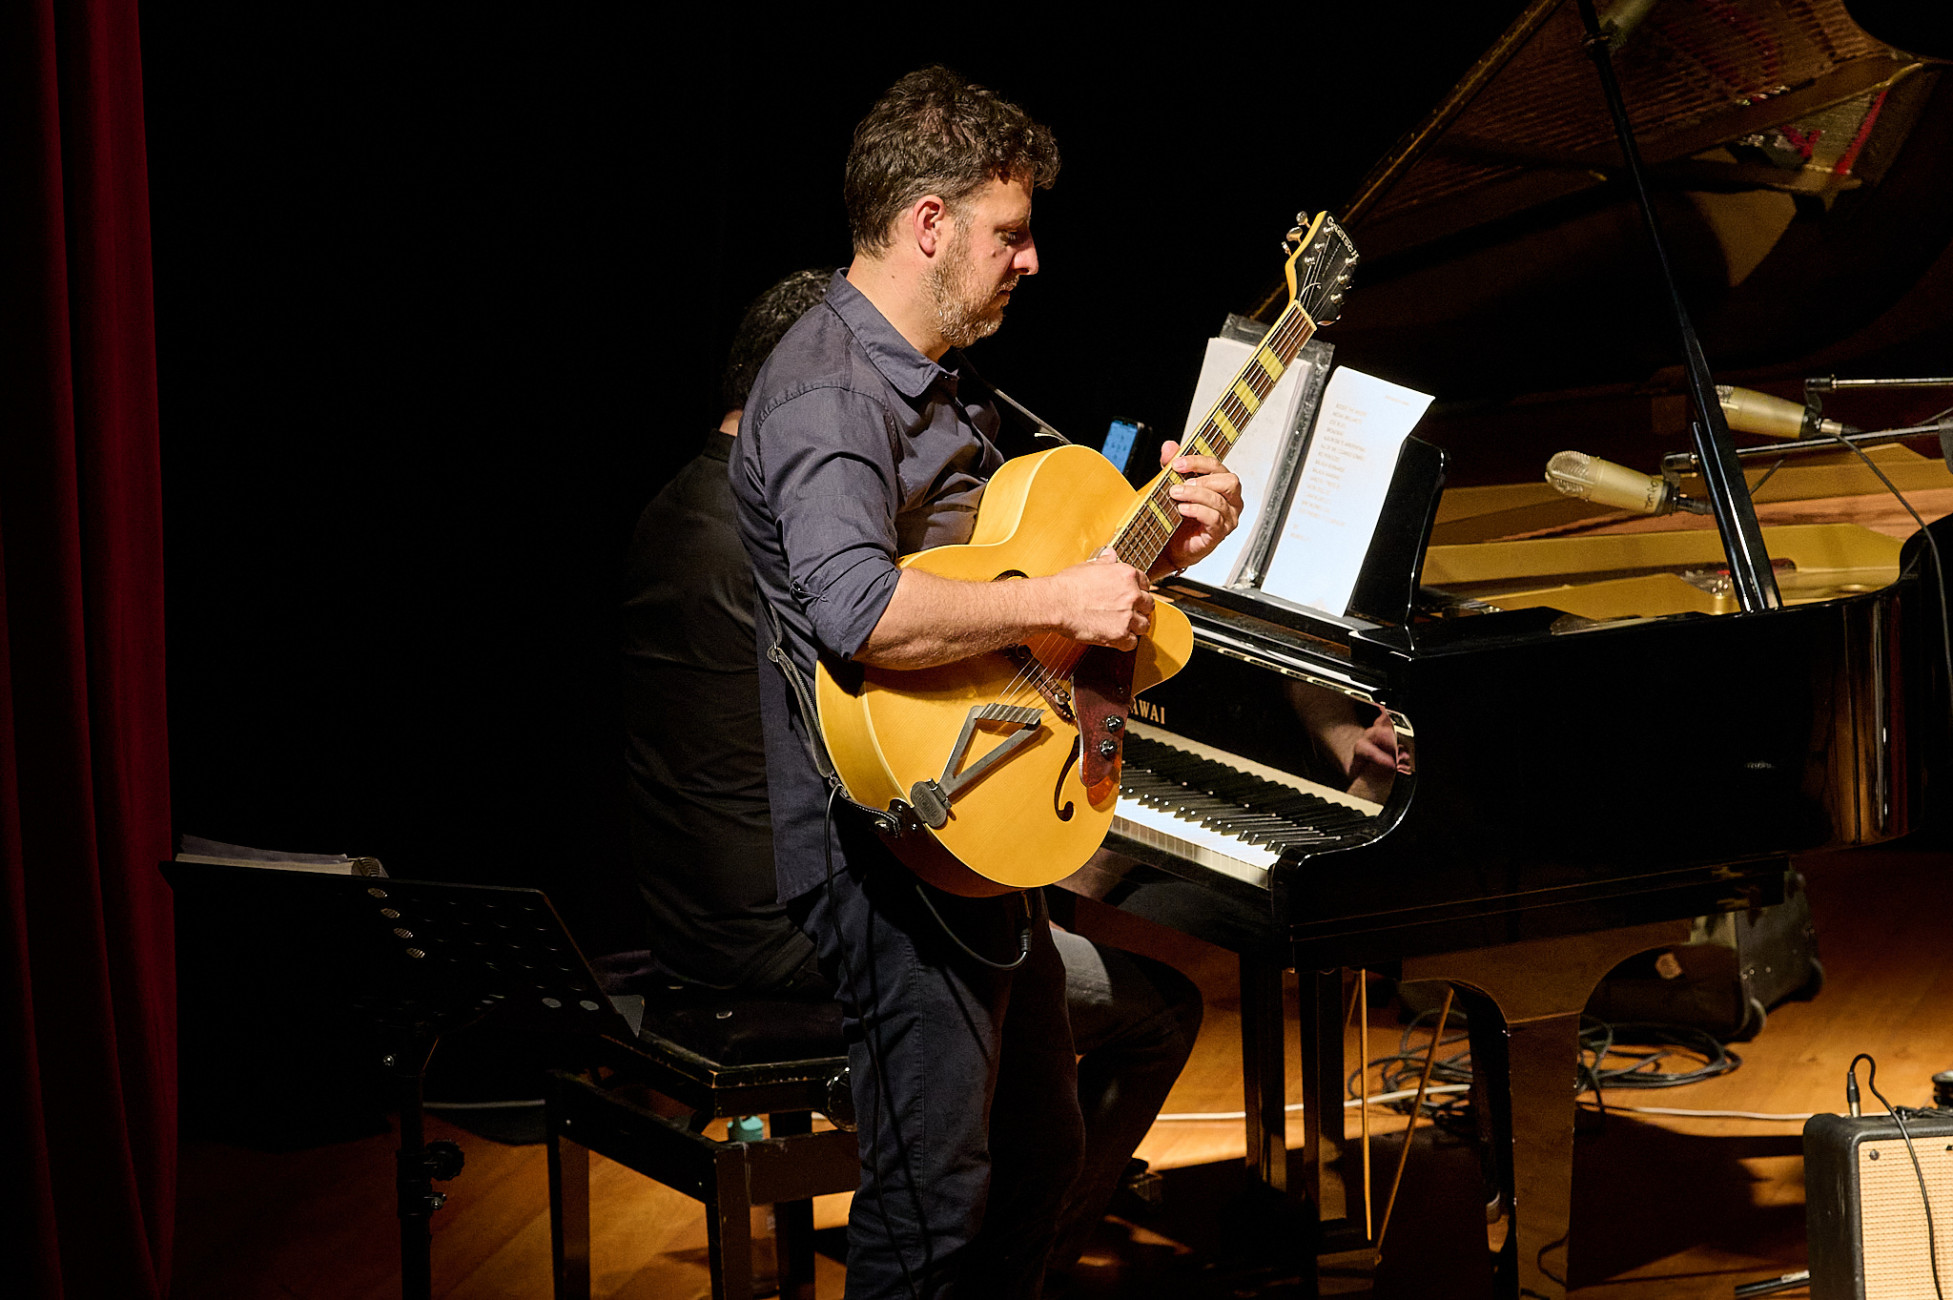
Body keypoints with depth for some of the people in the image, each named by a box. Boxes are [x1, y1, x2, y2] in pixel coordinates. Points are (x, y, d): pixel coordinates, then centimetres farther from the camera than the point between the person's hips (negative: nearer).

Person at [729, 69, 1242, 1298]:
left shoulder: (943, 384, 15)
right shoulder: (828, 393, -20)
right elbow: (858, 610, -36)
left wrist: (1151, 543, 7)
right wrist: (1062, 600, -28)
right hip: (894, 844, -11)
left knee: (1039, 1151, 20)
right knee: (936, 1198, -7)